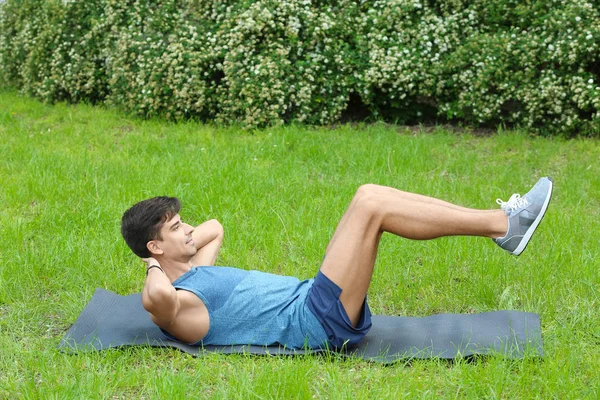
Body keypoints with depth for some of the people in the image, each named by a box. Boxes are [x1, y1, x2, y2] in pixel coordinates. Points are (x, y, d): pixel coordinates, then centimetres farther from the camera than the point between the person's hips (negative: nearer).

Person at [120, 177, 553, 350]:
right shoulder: (177, 308, -7)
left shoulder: (195, 274, 21)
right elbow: (157, 298, -33)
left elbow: (214, 228, 40)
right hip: (318, 322, -10)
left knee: (368, 195, -2)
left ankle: (500, 222, -4)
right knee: (370, 207, -19)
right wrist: (154, 268, -12)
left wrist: (181, 240, 23)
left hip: (312, 302, 10)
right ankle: (503, 224, -14)